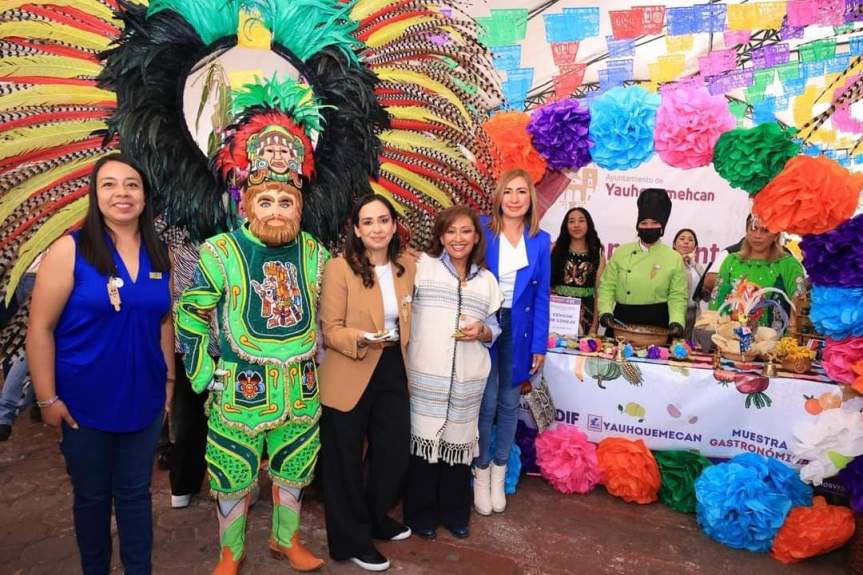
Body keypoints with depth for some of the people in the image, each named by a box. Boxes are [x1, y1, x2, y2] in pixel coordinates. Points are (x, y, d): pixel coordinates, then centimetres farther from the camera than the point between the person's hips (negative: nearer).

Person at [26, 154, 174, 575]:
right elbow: (40, 328, -11)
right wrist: (47, 398, -11)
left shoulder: (158, 255, 1)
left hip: (143, 401, 3)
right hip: (85, 404, -3)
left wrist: (169, 378, 9)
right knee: (92, 496, 16)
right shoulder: (70, 250, -12)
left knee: (135, 493, 16)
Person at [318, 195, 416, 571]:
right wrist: (361, 338, -29)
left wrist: (403, 352, 12)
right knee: (346, 460, 7)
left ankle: (377, 518, 40)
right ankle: (352, 539, 27)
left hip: (394, 370, 5)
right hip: (349, 377, -5)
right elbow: (330, 329, -14)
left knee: (395, 449, 13)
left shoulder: (408, 266, 3)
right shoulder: (339, 268, -13)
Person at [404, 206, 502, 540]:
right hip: (425, 374, -3)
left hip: (468, 378, 3)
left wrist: (481, 331, -6)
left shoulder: (486, 280, 12)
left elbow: (493, 329, 15)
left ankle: (454, 513, 30)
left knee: (458, 442, 11)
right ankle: (421, 515, 23)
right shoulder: (422, 266, 1)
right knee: (425, 440, 3)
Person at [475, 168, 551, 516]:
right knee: (486, 403, 1)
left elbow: (541, 297, 3)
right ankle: (481, 472, 22)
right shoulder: (482, 230, -5)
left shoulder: (541, 241, 2)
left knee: (509, 404, 11)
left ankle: (499, 471, 30)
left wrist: (539, 345, 1)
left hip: (519, 330, 3)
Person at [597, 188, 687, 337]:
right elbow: (607, 287, 2)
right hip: (623, 320, 1)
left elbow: (677, 296, 0)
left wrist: (676, 322, -15)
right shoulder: (621, 253, 2)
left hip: (657, 322, -1)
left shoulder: (674, 259, 1)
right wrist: (606, 312, -12)